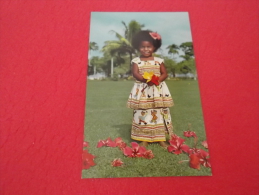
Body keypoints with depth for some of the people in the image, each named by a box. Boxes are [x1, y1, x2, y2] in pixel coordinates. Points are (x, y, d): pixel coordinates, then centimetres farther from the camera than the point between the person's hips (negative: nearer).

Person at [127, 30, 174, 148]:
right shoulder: (136, 61, 3)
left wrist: (158, 79, -16)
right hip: (142, 90, -1)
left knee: (159, 112, 2)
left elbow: (164, 74, 5)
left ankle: (161, 138, 13)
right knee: (143, 113, 0)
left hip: (158, 90, 1)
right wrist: (145, 79, -24)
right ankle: (144, 139, 10)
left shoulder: (159, 61, 7)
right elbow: (135, 74, -8)